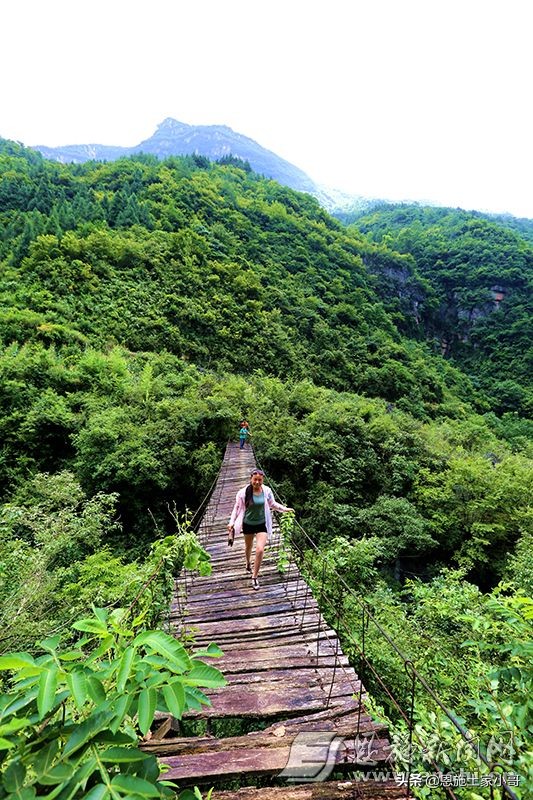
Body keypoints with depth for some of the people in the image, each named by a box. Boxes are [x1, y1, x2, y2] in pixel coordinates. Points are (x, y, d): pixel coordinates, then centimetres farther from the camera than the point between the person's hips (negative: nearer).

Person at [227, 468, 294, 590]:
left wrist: (285, 509, -1)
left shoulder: (267, 491, -13)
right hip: (248, 524, 0)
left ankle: (254, 577, 7)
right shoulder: (243, 493, -19)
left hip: (262, 524, 0)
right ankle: (248, 563, 56)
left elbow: (273, 504, 4)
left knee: (260, 550, -12)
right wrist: (231, 522, -14)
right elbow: (237, 508, -8)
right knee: (248, 547, 23)